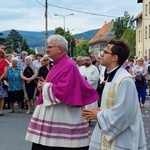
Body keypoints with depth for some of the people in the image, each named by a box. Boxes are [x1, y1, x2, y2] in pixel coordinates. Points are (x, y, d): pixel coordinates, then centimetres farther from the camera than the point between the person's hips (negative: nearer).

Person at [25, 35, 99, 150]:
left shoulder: (69, 66, -15)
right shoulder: (58, 65, 14)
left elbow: (62, 90, -24)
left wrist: (45, 87, -8)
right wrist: (44, 86, 3)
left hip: (62, 115, -9)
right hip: (51, 112, 9)